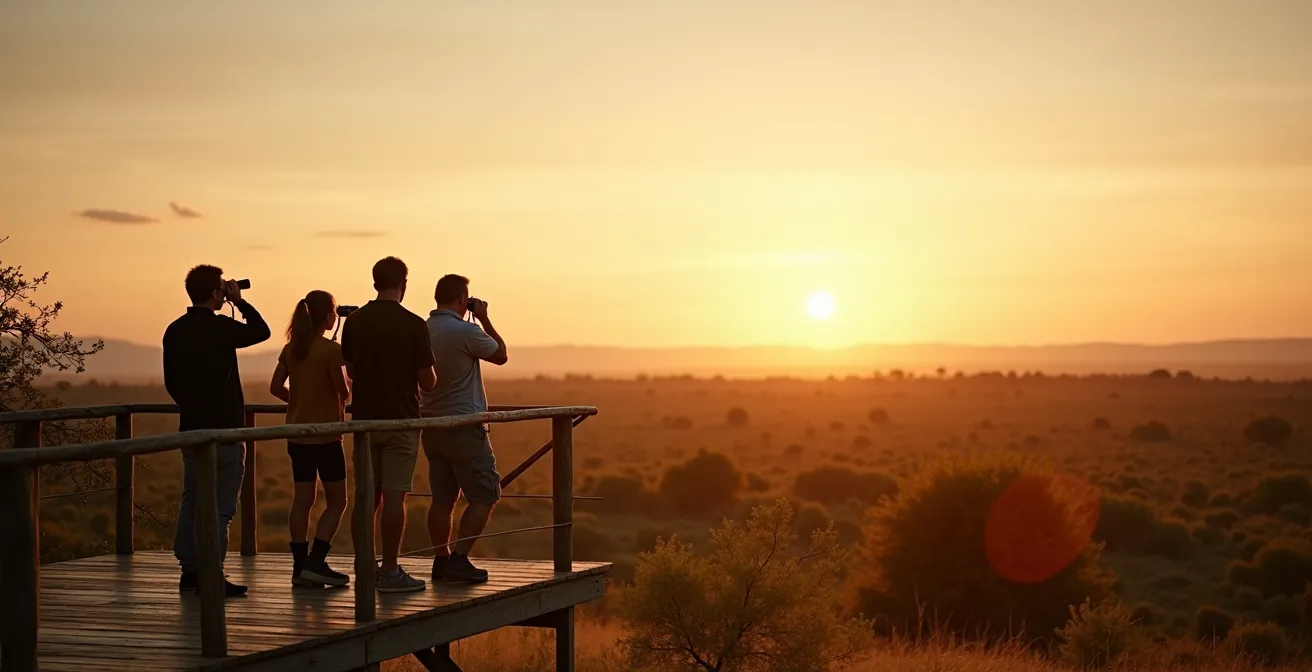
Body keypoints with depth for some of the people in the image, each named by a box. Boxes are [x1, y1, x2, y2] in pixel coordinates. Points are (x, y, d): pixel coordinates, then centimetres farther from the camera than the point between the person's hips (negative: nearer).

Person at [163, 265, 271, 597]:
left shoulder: (174, 331, 6)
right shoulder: (220, 327, -15)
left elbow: (170, 382, 13)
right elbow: (261, 331, 0)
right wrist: (240, 301, 8)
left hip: (191, 426, 7)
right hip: (223, 428, -7)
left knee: (191, 501, 14)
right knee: (221, 505, -4)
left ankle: (190, 570, 17)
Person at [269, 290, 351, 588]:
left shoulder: (291, 349, 5)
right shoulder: (331, 350, -14)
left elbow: (276, 387, 7)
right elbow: (344, 392, -14)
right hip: (325, 436, -6)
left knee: (302, 499, 9)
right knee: (337, 501, 4)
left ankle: (300, 567, 8)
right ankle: (316, 562, -6)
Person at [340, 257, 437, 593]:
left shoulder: (353, 322, 3)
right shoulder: (413, 325, -11)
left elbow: (351, 372, 12)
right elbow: (428, 382, -8)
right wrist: (429, 377, 14)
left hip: (364, 419, 5)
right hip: (400, 420, -5)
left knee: (368, 495, 12)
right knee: (394, 495, -3)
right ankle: (390, 572, -1)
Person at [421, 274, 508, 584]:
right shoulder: (465, 331, -17)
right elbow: (501, 355, -2)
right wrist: (485, 320, 6)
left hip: (432, 426, 7)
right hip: (464, 426, -7)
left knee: (442, 497, 11)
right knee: (484, 495, -1)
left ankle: (442, 560, 11)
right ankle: (459, 558, -10)